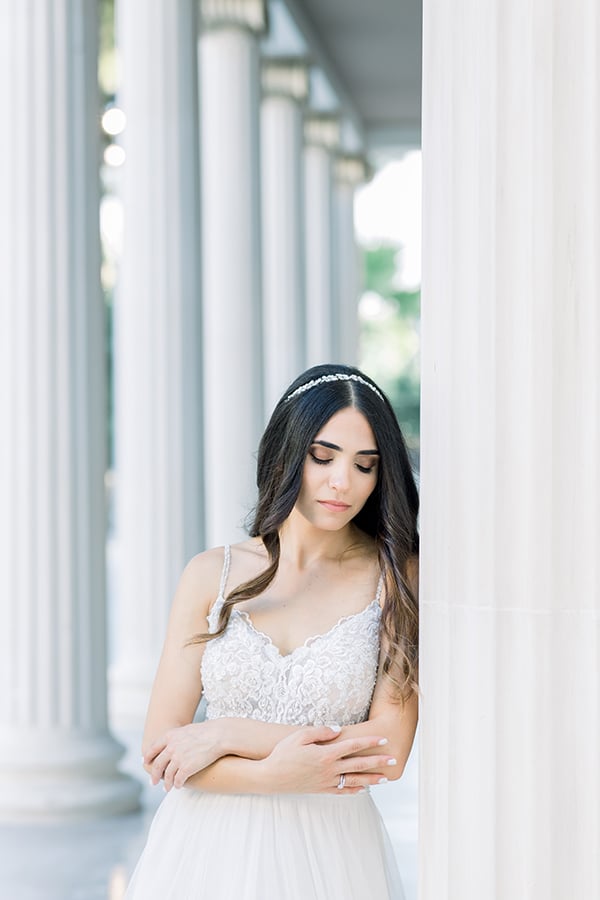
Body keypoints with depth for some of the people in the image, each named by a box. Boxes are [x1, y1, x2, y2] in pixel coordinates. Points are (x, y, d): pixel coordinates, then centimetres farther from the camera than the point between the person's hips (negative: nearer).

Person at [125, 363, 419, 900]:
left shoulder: (396, 578, -4)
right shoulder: (212, 575, 0)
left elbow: (390, 751, -12)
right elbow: (160, 751, -3)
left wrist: (228, 734, -12)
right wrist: (273, 775, -17)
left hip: (327, 855, -1)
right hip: (208, 851, 1)